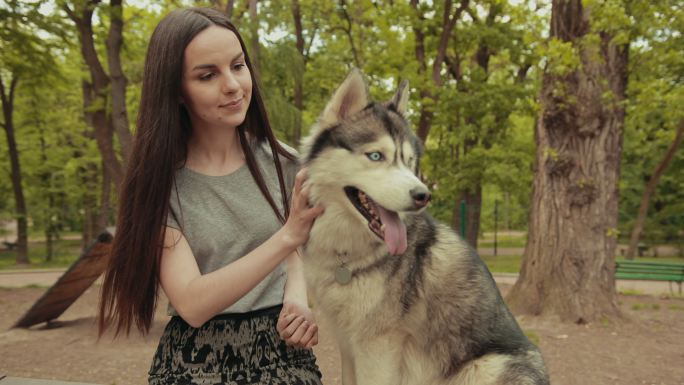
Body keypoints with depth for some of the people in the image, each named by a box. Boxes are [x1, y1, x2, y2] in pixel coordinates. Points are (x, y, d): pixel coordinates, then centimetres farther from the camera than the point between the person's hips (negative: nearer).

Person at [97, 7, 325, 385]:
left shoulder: (279, 161, -5)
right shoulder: (157, 181, -14)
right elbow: (192, 304, -22)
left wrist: (297, 300, -12)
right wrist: (287, 235, -32)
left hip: (281, 349, 3)